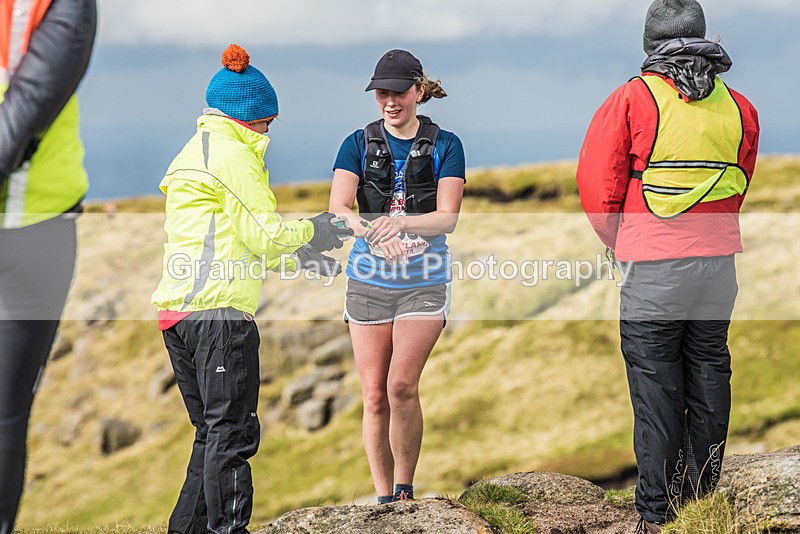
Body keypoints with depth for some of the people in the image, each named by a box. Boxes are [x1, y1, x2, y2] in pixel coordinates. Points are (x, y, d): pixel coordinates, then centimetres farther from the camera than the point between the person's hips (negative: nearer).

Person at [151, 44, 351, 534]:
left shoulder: (193, 153, 26)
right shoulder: (232, 154, -6)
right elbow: (265, 234, -9)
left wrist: (300, 257, 26)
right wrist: (316, 230, 9)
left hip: (177, 310, 10)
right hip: (219, 310, -10)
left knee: (213, 432, 14)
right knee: (232, 433, -8)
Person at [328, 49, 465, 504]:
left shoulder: (445, 146, 1)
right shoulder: (359, 144, 4)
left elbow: (448, 218, -10)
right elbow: (338, 208, -11)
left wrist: (398, 224, -29)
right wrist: (373, 231, -32)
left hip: (425, 281, -2)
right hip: (369, 280, 2)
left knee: (402, 385, -17)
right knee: (374, 396, 2)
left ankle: (406, 490, 1)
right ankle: (384, 498, 15)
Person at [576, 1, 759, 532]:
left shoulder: (632, 99, -6)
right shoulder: (738, 106, 7)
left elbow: (597, 187, -6)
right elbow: (740, 186, 14)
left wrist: (621, 243, 10)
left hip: (654, 268, -4)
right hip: (720, 261, 4)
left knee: (657, 390, 0)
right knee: (710, 374, 14)